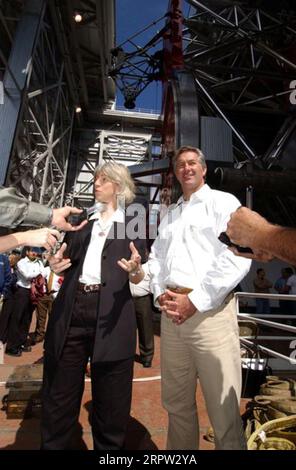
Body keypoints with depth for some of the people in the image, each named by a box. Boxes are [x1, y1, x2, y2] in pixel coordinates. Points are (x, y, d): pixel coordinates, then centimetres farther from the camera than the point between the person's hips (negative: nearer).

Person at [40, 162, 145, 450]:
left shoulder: (132, 223, 9)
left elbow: (137, 279, 6)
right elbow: (68, 263, 19)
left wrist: (135, 269, -17)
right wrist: (56, 265, -3)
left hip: (111, 313, -2)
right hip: (71, 310, 3)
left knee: (110, 401, 10)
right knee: (59, 396, 11)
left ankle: (109, 447, 33)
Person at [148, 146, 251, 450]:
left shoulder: (224, 202, 2)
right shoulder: (169, 215, 21)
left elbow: (237, 258, -11)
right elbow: (156, 258, 17)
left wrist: (195, 301, -14)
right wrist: (161, 294, -1)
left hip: (210, 311, -5)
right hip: (171, 312, 6)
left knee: (223, 409, 5)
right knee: (176, 402, 18)